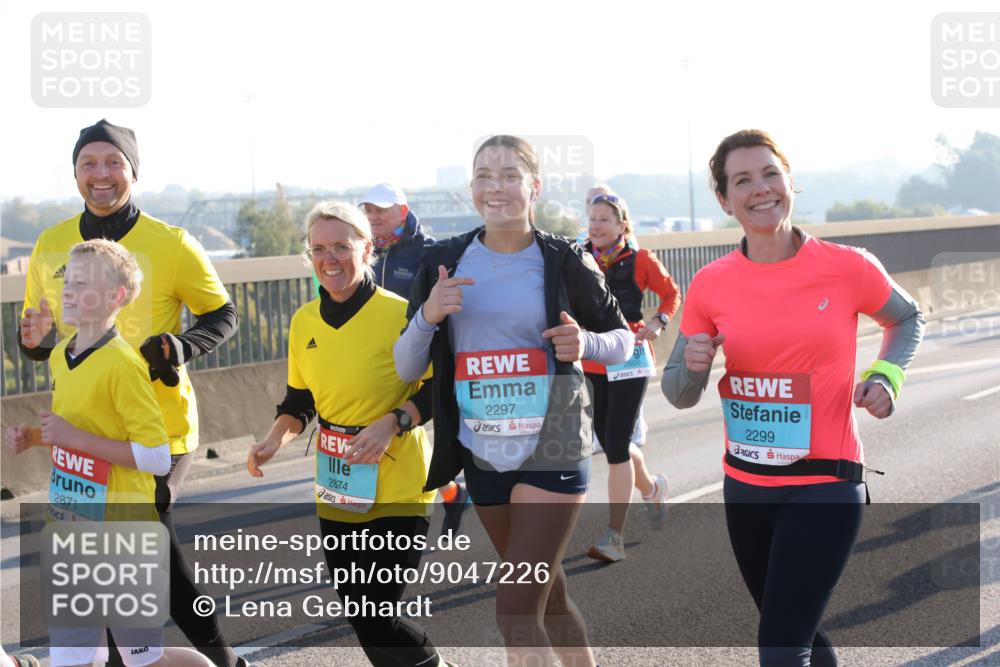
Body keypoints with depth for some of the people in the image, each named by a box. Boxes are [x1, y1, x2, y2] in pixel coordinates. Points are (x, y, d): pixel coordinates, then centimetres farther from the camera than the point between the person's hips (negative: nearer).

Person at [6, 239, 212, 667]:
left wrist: (77, 438, -24)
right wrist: (34, 438, 5)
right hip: (70, 530, 8)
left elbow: (158, 458, -22)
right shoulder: (59, 357, 8)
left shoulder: (122, 365, -18)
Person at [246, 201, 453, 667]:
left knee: (377, 619, -8)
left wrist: (393, 423, -23)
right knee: (361, 615, 13)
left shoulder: (400, 313, -14)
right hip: (335, 495, 6)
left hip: (397, 493, -6)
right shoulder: (304, 321, 4)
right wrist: (274, 440, -3)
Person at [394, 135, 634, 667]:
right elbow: (406, 369, 2)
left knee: (515, 611, -11)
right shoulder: (445, 261, 1)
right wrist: (428, 315, -17)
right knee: (547, 596, 19)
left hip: (552, 448, -4)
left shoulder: (563, 261, -6)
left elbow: (623, 340, 5)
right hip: (482, 454, 4)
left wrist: (586, 343, -17)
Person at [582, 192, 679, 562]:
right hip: (591, 364, 5)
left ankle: (614, 535, -4)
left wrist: (658, 322, -7)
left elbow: (671, 292, 9)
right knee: (610, 443, 14)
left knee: (616, 446, -10)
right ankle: (651, 487, 45)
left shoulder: (639, 260, -4)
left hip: (628, 362, -4)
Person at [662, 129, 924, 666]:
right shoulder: (710, 286, -4)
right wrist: (693, 367, -18)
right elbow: (679, 395, 5)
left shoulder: (848, 267, -10)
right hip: (745, 486, 4)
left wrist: (885, 376, -8)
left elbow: (908, 320, 11)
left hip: (825, 484, -4)